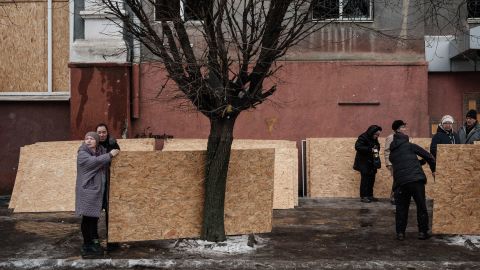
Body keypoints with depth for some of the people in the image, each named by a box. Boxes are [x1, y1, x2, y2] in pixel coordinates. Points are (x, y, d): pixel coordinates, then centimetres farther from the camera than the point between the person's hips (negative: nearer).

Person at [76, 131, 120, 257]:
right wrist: (110, 155, -16)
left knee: (94, 217, 11)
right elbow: (95, 161, -24)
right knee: (87, 217, -5)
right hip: (86, 190, -6)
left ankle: (94, 242, 22)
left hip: (97, 190, 6)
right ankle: (87, 245, 3)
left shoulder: (101, 152, 9)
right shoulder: (82, 154, -8)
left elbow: (105, 168, 17)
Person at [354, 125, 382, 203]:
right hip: (364, 163, -8)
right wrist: (370, 149, -28)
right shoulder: (363, 137, -13)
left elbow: (377, 148, 22)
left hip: (372, 163, 8)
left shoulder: (374, 139, 11)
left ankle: (370, 196, 15)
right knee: (365, 179, -8)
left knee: (371, 179, 7)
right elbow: (357, 147, -24)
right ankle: (363, 197, -3)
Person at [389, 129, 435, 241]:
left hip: (400, 182, 3)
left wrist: (419, 162, 41)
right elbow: (427, 156, 6)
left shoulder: (392, 153, 22)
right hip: (416, 179, -3)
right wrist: (434, 169, 18)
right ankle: (423, 232, 13)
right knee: (421, 207, 9)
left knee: (401, 208, 14)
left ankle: (400, 233, 12)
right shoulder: (409, 146, 10)